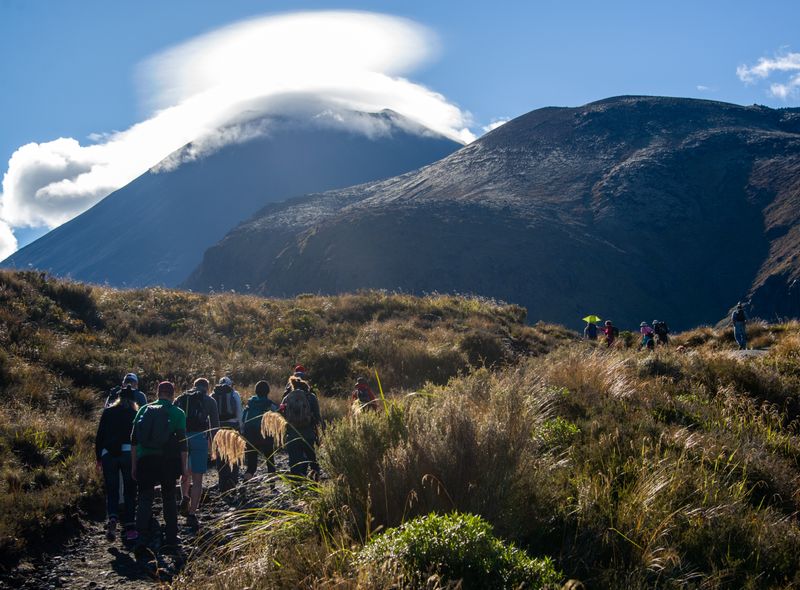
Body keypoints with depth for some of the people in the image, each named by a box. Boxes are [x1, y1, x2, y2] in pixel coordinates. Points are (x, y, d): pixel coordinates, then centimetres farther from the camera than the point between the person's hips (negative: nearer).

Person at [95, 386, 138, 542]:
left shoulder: (108, 412, 10)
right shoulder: (136, 414, 6)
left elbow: (99, 436, 9)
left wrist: (98, 458, 14)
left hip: (108, 454, 1)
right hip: (128, 453, -1)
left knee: (111, 491, 7)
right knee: (130, 492, 6)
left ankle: (112, 519, -17)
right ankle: (130, 528, 3)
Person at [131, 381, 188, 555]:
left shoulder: (144, 410, 4)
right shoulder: (178, 413, -3)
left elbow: (134, 440, 5)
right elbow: (182, 442, -5)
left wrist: (134, 464, 11)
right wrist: (184, 466, 2)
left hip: (145, 461, 1)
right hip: (168, 462, -1)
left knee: (145, 499, 4)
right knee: (169, 499, 12)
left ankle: (142, 537, -10)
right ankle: (171, 539, 15)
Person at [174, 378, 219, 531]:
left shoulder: (180, 399, 16)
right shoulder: (209, 401, 9)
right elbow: (215, 424, 5)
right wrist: (213, 444, 13)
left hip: (180, 438, 3)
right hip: (199, 437, -3)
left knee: (185, 473, 25)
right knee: (197, 479, 1)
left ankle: (185, 498, 2)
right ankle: (192, 514, -3)